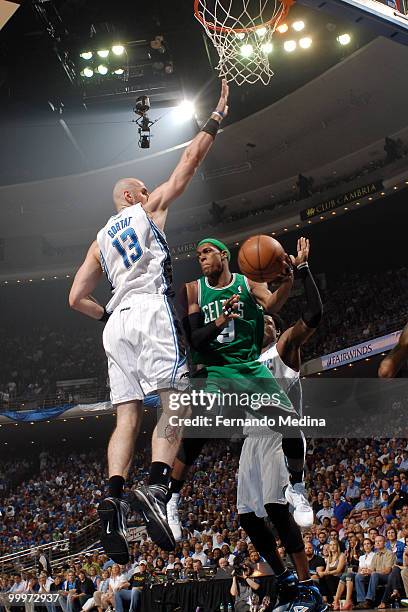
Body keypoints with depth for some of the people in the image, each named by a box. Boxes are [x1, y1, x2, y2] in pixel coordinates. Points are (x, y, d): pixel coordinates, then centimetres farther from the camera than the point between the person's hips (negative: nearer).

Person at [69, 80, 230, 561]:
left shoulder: (99, 241, 27)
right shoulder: (148, 208, 15)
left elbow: (76, 298, 19)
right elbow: (190, 160, 15)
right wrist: (215, 119, 24)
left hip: (117, 323, 6)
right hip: (151, 310, -5)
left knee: (127, 416, -1)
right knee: (175, 405, -14)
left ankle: (113, 499, -20)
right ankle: (156, 487, -36)